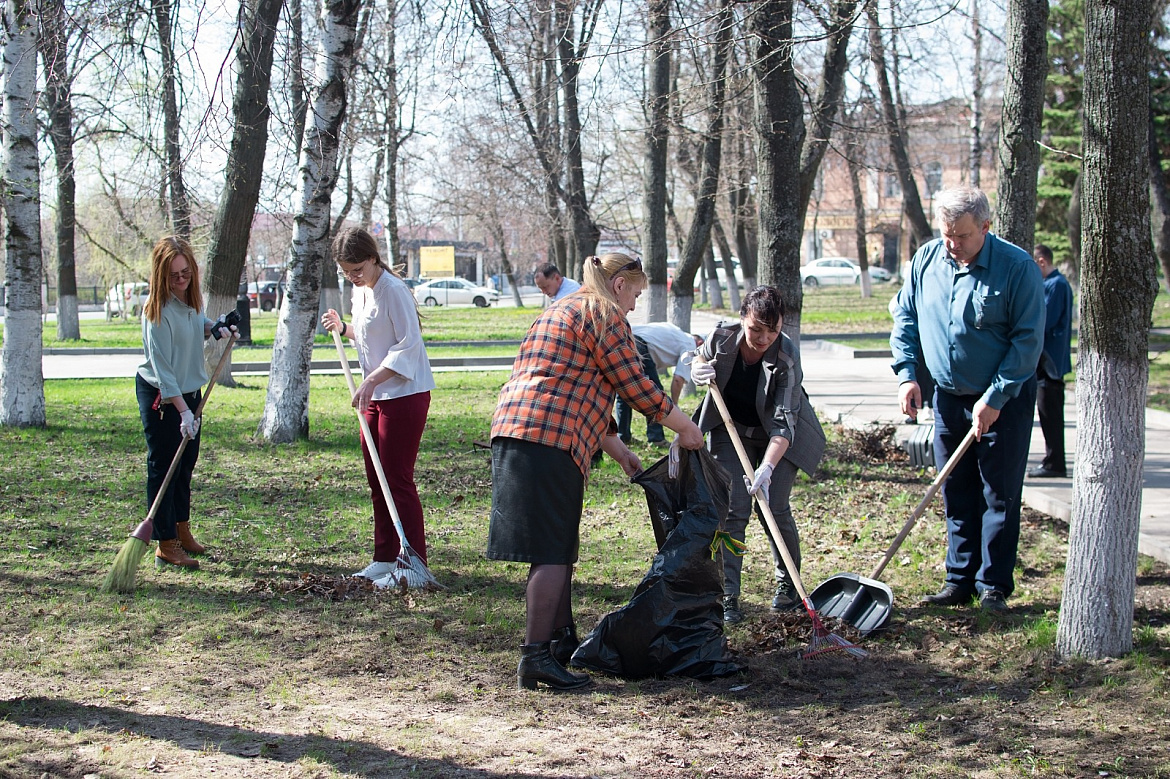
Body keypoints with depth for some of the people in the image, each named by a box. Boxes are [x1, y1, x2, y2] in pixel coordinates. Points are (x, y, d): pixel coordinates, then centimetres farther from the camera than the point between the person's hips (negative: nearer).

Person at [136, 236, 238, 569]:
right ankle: (166, 545, 0)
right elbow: (162, 367, -27)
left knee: (186, 461, 17)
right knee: (163, 466, -4)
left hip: (190, 389, 8)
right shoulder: (157, 310, -25)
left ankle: (182, 529, 32)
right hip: (160, 395, -8)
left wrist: (214, 328, 0)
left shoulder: (191, 296, -2)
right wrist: (183, 411, -31)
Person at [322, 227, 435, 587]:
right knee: (376, 480, 12)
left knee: (398, 479, -7)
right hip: (377, 395, 10)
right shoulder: (360, 291, 12)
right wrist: (342, 328, 9)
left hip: (405, 394, -10)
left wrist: (372, 381, -26)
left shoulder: (391, 290, -16)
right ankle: (385, 559, 20)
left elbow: (407, 344, -21)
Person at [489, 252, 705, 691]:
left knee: (558, 546, 18)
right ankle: (535, 658, -14)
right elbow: (635, 386, -3)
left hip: (512, 431, 10)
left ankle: (562, 639, 27)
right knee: (553, 551, -10)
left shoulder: (562, 311, 30)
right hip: (550, 440, -10)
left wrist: (617, 449, 30)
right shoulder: (605, 316, -1)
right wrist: (685, 429, 10)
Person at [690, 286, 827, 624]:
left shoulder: (785, 359, -31)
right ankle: (727, 596, -7)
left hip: (778, 437, -2)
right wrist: (699, 371, -22)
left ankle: (788, 583, 17)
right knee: (733, 508, -9)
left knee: (774, 508, -8)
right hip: (732, 430, 2)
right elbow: (698, 363, 3)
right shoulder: (721, 338, -22)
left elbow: (783, 422, -36)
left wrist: (766, 468, -49)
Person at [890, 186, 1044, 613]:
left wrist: (994, 398, -18)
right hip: (949, 397, 5)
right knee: (956, 495, 9)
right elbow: (905, 318, 10)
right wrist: (907, 374, -1)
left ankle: (994, 585, 7)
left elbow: (1027, 339, -15)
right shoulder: (926, 260, -1)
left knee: (1000, 497, 0)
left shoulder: (1017, 268, -16)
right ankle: (960, 580, 17)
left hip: (1004, 401, -5)